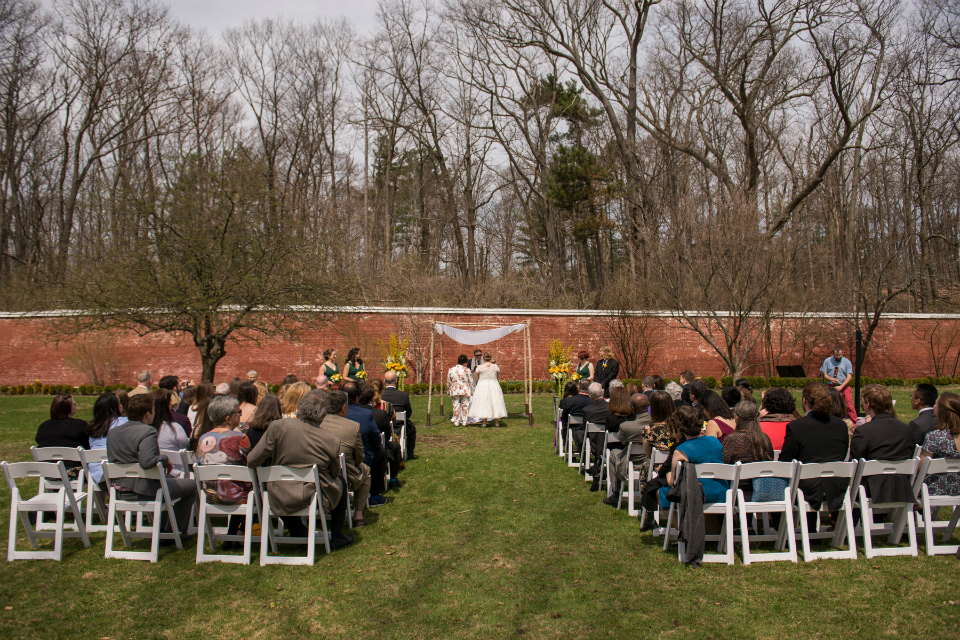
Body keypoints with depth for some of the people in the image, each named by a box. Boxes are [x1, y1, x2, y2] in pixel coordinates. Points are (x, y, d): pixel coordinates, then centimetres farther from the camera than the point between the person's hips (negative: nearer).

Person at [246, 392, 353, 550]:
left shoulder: (278, 426, -15)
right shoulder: (332, 441, -13)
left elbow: (252, 461, -11)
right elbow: (334, 473, 3)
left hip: (280, 500, 1)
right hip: (316, 496, -1)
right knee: (340, 482, 29)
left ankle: (299, 532, 42)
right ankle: (336, 537, 33)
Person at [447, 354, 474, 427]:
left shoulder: (451, 370, 0)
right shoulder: (467, 370, -7)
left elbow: (448, 382, 8)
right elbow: (471, 381, -1)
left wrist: (448, 391, 20)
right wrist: (471, 391, 10)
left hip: (455, 391, 2)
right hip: (465, 391, -2)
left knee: (456, 406, 8)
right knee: (464, 406, 8)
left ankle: (456, 422, 10)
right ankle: (464, 422, 10)